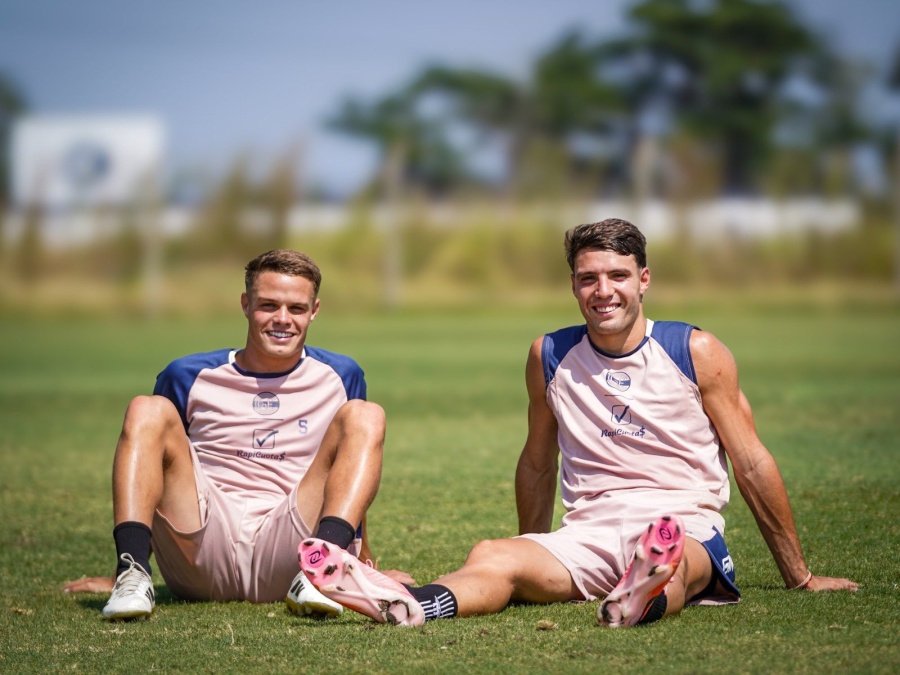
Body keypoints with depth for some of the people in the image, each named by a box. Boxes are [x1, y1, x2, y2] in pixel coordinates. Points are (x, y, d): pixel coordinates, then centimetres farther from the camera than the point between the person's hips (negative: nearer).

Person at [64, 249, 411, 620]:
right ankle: (132, 575, -36)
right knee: (148, 411, -16)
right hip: (202, 554, 0)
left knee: (364, 417, -14)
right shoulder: (190, 377, 12)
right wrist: (120, 575, 18)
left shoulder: (340, 377, 15)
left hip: (285, 557, 0)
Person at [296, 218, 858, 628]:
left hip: (688, 529, -2)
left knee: (666, 563, -41)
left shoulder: (697, 353, 3)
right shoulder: (550, 357, 11)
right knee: (491, 557, -30)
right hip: (587, 535, 2)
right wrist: (532, 563, 31)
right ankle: (407, 605, -60)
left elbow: (753, 463, 7)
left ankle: (643, 597, -77)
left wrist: (800, 576, 10)